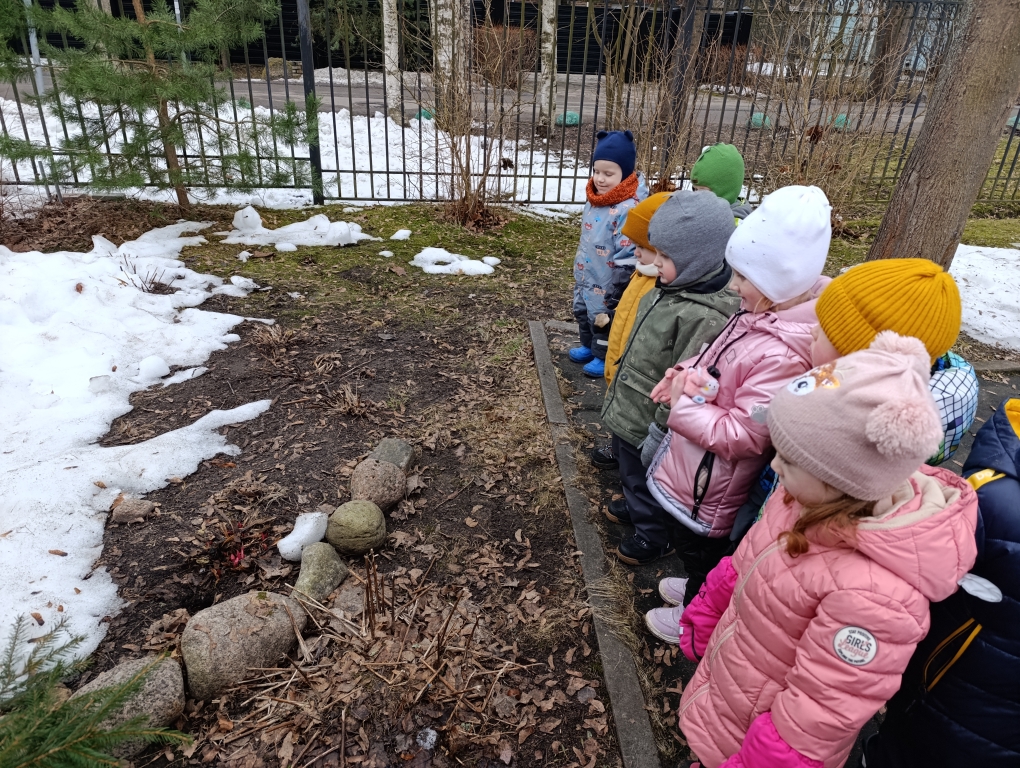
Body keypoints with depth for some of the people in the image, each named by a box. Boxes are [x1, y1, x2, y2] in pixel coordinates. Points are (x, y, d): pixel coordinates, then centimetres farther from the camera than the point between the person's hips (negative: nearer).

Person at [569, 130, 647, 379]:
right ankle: (589, 346, 48)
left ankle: (604, 358, 32)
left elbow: (628, 254, -27)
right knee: (583, 314, 26)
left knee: (605, 322, 11)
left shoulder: (628, 209, -29)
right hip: (585, 277, 9)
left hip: (606, 284, -9)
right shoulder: (595, 198, 0)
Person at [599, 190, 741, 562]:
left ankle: (652, 536, 42)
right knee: (628, 470, 30)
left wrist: (658, 436, -21)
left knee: (642, 478, 16)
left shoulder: (703, 317, -32)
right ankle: (632, 507, 58)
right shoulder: (670, 289, -3)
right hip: (626, 412, 9)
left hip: (644, 426, -8)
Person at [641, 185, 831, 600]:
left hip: (706, 489, -8)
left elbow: (740, 435, -31)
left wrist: (684, 404, -23)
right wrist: (687, 373, -6)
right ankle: (698, 588, 59)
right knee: (697, 551, 33)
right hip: (692, 466, 9)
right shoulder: (762, 314, -5)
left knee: (699, 552, 20)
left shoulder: (781, 355, -35)